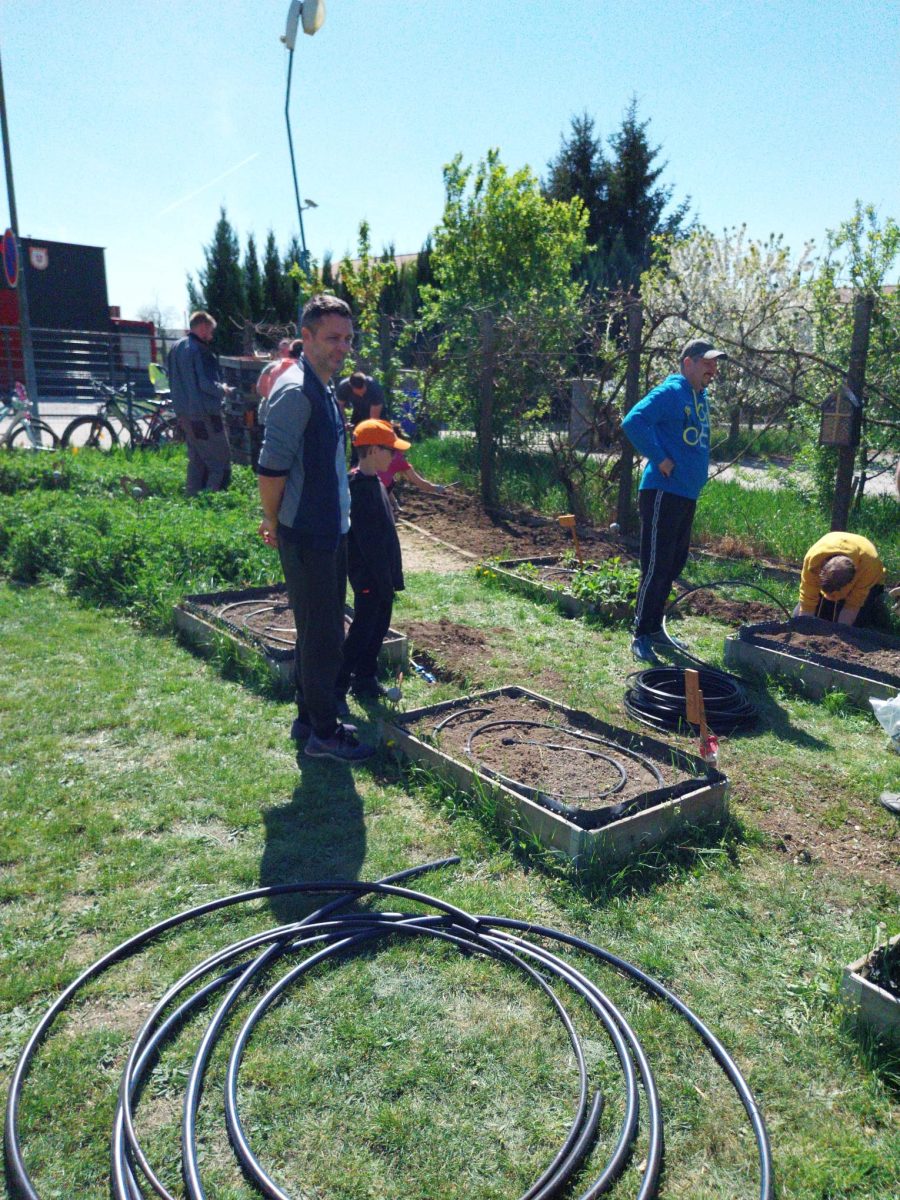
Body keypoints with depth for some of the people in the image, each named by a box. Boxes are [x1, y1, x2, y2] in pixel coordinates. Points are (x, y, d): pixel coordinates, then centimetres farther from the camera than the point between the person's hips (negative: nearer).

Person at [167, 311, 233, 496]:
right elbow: (206, 384, -21)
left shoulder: (176, 348, 12)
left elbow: (172, 382, 18)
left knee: (196, 460, 17)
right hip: (204, 415, -9)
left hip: (184, 413, 9)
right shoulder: (200, 350, -16)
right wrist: (223, 390, -4)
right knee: (220, 462, -3)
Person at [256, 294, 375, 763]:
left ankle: (309, 717, 30)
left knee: (320, 630, 17)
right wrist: (274, 523, -9)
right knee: (322, 635, -1)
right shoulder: (296, 390, -17)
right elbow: (271, 467, -21)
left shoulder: (322, 389, 14)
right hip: (308, 536, -10)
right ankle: (323, 733, 11)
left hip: (331, 532, 10)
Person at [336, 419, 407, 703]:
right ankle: (337, 687, 6)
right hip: (369, 576, -9)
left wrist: (391, 576, 18)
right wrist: (384, 580, -20)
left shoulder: (374, 483, 11)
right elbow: (367, 541, -22)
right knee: (362, 632, -3)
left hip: (381, 575, 10)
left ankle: (366, 681, 27)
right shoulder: (360, 488, -19)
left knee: (378, 627, 16)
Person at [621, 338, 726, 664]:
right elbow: (633, 422, -25)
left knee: (672, 566, 14)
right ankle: (641, 635, 1)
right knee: (656, 566, -7)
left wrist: (698, 472, 15)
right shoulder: (669, 393, -12)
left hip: (688, 494, 9)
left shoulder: (701, 398, 16)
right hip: (663, 493, -9)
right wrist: (660, 459, -21)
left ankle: (655, 628, 25)